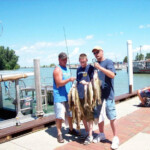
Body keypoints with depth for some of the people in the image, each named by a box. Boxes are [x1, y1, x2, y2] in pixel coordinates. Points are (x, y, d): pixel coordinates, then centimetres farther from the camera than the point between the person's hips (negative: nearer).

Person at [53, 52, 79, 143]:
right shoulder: (58, 70, -11)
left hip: (68, 95, 8)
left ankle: (71, 129, 33)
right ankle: (59, 134, 6)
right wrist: (69, 79, -33)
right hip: (60, 96, -8)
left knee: (70, 114, 17)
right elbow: (59, 83, -20)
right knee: (60, 116, -6)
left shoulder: (67, 69, 15)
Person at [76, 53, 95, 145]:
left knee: (89, 116, -3)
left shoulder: (90, 68, -4)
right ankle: (87, 132, 28)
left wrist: (87, 83, -24)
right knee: (83, 116, 13)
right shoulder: (78, 69, 15)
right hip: (80, 96, 6)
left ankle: (90, 136, 5)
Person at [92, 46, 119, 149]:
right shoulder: (95, 64, 13)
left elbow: (112, 75, -22)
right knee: (98, 115, 14)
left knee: (111, 117, -2)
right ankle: (101, 134, 31)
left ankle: (115, 138, 13)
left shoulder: (108, 62, -6)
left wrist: (99, 67, -24)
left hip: (108, 94, -6)